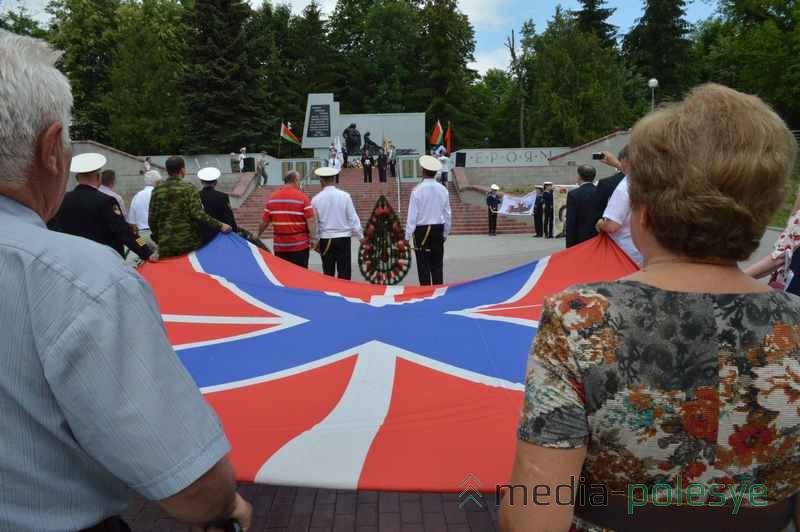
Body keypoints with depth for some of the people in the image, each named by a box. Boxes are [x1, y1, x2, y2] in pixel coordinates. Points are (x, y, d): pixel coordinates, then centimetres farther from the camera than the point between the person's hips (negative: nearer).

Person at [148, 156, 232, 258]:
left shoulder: (157, 190, 5)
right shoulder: (189, 189, -7)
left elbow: (152, 218, 8)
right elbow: (198, 214, -17)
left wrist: (156, 237, 21)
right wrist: (219, 225, -13)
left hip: (165, 244, 3)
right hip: (189, 243, -3)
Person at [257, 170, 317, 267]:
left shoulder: (272, 197, 4)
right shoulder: (302, 198, -9)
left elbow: (264, 221, 8)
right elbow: (310, 220, -14)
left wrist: (258, 235, 22)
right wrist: (313, 238, -8)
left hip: (279, 246, 4)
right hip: (300, 245, -4)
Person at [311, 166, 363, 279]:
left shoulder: (316, 199, -3)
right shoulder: (344, 196, -7)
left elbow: (314, 223, 3)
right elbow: (353, 218, -5)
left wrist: (316, 241, 15)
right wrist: (361, 236, 6)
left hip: (325, 240, 1)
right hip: (343, 238, -1)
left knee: (328, 273, 11)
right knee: (344, 272, 3)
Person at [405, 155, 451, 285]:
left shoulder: (417, 190, -13)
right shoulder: (443, 190, 1)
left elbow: (412, 216, -12)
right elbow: (447, 215, 8)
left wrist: (407, 236, -4)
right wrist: (445, 233, 20)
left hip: (422, 231, -4)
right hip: (438, 230, 4)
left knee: (424, 266, 3)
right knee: (438, 265, 11)